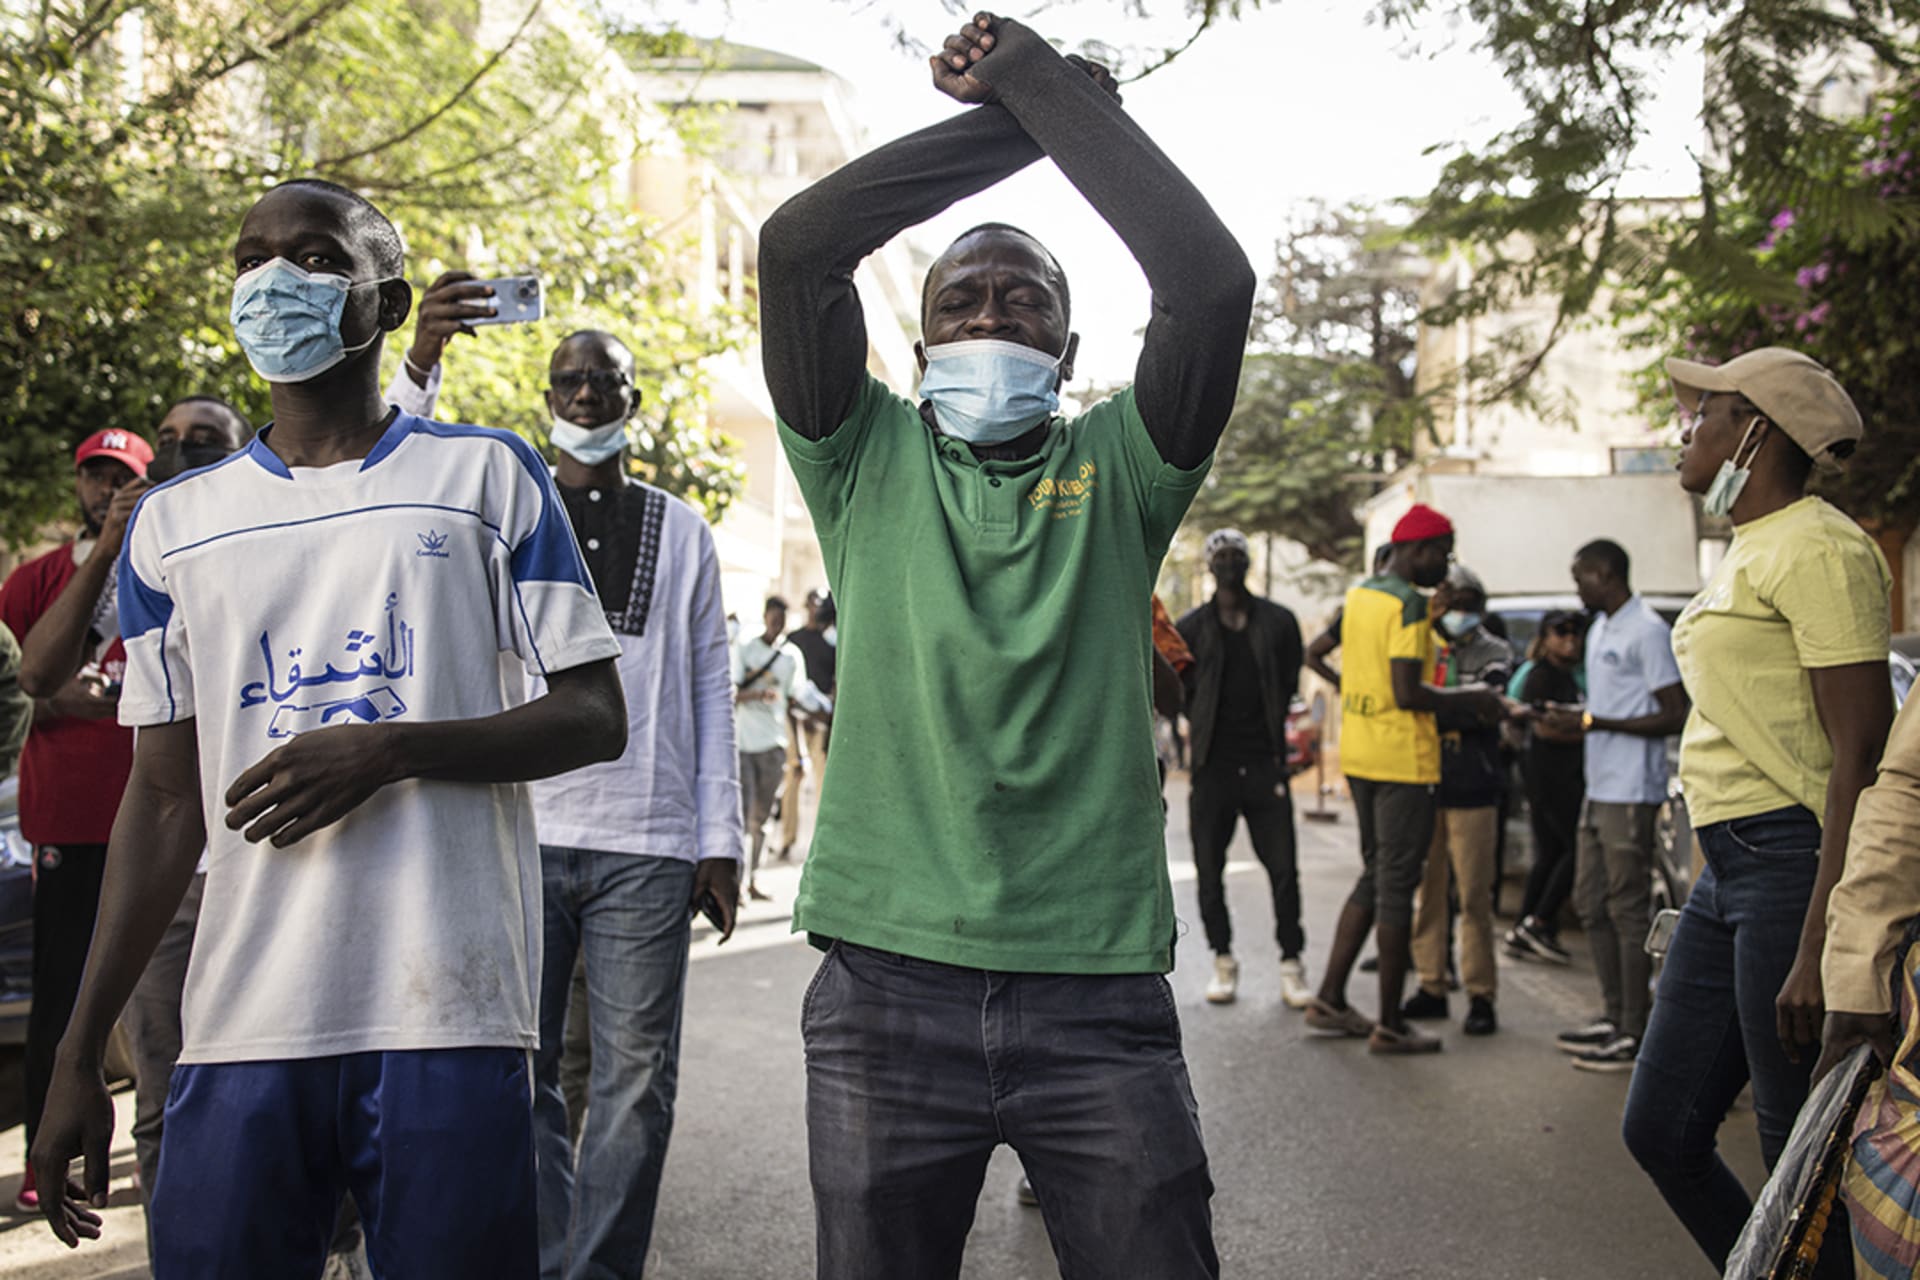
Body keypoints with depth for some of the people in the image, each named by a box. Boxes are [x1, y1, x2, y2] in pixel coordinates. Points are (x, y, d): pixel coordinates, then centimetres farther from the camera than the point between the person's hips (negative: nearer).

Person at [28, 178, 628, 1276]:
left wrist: (387, 748, -14)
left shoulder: (488, 475, 5)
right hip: (241, 1029, 3)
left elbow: (596, 718, 2)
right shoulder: (176, 523, 14)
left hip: (447, 1018, -2)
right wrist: (81, 1052, 9)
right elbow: (166, 800, 14)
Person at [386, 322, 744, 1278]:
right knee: (519, 1072, 3)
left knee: (633, 1080, 1)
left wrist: (720, 836, 3)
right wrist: (420, 364, -22)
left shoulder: (682, 533, 13)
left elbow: (710, 690, 11)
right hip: (519, 831, 0)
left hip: (647, 846, 1)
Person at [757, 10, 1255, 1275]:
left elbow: (1213, 277, -9)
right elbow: (797, 244, -6)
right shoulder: (868, 460, 7)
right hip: (887, 981, 0)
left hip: (1099, 987, 0)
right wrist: (1014, 116, -2)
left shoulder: (1118, 468, 7)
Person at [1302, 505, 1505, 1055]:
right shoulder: (1410, 604, -15)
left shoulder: (1357, 596, 13)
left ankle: (1330, 999, 17)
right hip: (1402, 760, -9)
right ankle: (1390, 1024, 4)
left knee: (1375, 875, 17)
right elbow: (1407, 693, -21)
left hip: (1357, 755, 9)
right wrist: (1471, 699, -7)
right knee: (1397, 884, -2)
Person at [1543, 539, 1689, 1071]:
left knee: (1628, 908, -6)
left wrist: (1593, 722, -19)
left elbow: (1675, 716, -16)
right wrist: (1572, 719, 5)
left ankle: (1634, 1034, 0)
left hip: (1631, 794, -10)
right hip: (1598, 789, 10)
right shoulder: (1599, 630, 18)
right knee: (1591, 903, 13)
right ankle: (1613, 1016, 22)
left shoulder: (1647, 632, -12)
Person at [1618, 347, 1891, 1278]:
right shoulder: (1747, 552, 18)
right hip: (1727, 870, 10)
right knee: (1659, 1130, 12)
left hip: (1796, 865, -10)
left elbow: (1862, 756, -18)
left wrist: (1819, 948, -23)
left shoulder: (1817, 548, -12)